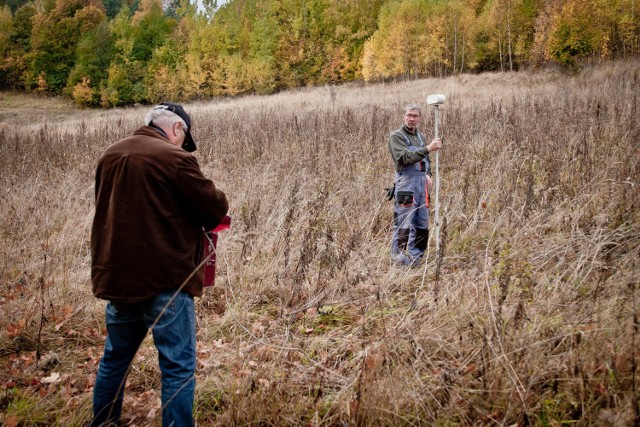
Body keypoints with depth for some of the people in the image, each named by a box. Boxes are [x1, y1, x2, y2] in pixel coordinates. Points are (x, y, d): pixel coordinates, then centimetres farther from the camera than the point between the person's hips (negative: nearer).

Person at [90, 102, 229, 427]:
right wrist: (215, 207, 13)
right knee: (178, 368, 2)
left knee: (115, 359, 22)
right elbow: (216, 207, -9)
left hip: (116, 276, 7)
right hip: (164, 278, -7)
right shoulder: (174, 158, -13)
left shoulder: (110, 155, 8)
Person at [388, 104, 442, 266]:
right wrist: (428, 148, -23)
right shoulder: (397, 136, -4)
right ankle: (399, 259, -4)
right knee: (404, 224, -9)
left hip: (422, 182, 7)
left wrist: (428, 174, 9)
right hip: (406, 182, -7)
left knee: (422, 223, 8)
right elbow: (405, 157, -18)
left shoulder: (421, 137, 19)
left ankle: (415, 257, 16)